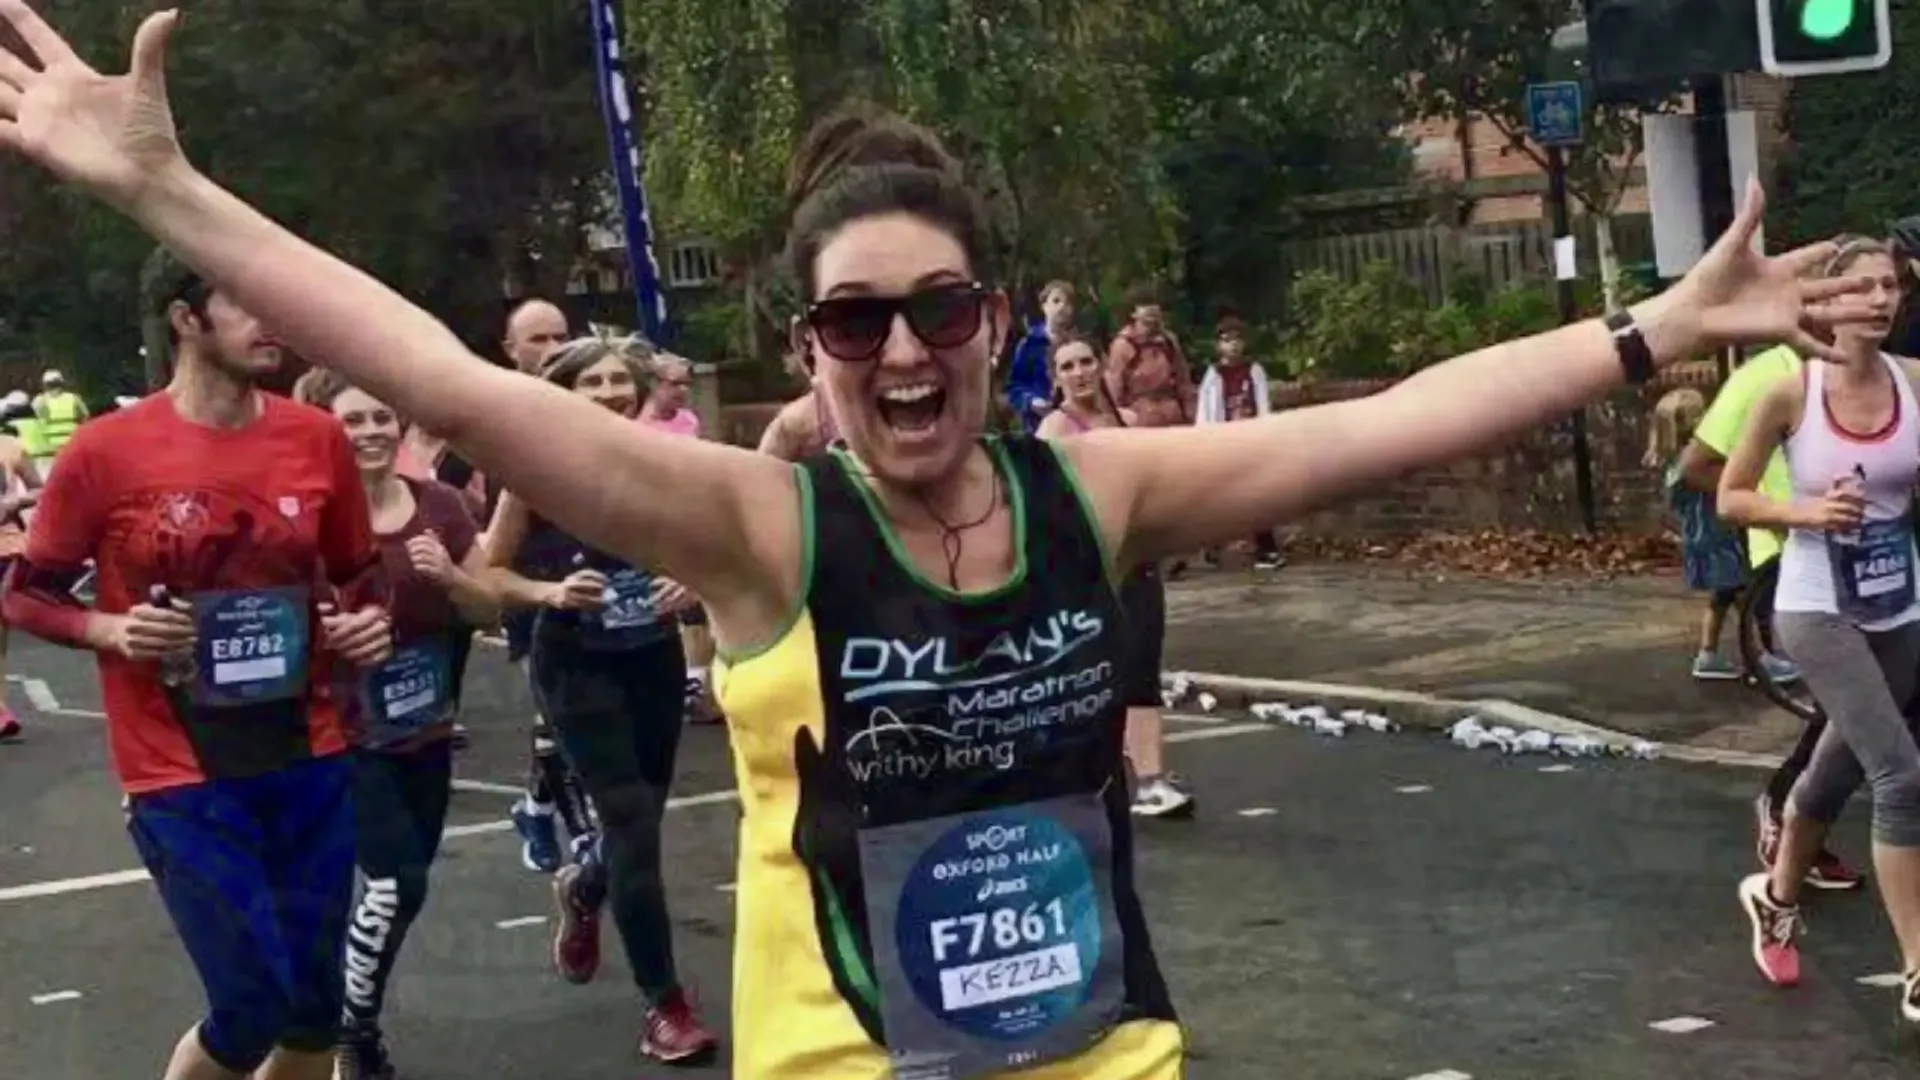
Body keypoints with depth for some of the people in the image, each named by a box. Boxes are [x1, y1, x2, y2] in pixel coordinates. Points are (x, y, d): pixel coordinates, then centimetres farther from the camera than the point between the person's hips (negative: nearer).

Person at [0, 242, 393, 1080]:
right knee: (253, 1008, -7)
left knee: (316, 1003, 10)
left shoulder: (318, 438, 1)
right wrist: (112, 631, -15)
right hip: (181, 778, -4)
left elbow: (358, 574, 16)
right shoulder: (106, 452, -9)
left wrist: (368, 623, -5)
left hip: (310, 761, 4)